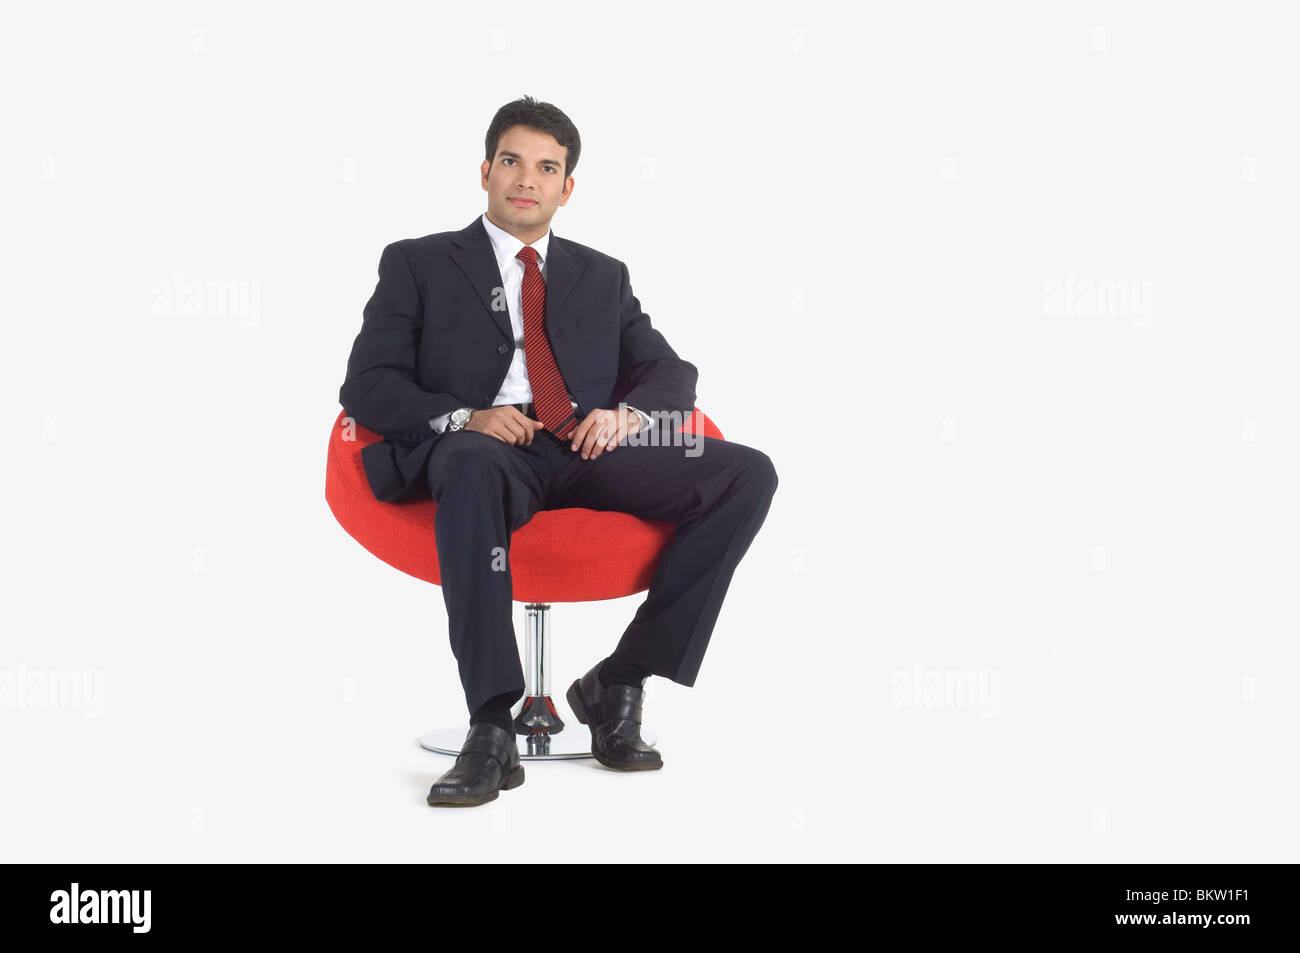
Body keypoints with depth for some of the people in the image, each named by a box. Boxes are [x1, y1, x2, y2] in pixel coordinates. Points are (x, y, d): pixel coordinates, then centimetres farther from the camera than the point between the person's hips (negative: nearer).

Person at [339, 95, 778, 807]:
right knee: (474, 463, -42)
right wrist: (462, 419, -14)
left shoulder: (603, 277, 27)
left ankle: (618, 683, -15)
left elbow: (671, 372, 19)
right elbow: (366, 386, 6)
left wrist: (627, 412, -6)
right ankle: (491, 733, -41)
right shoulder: (418, 264, 17)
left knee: (748, 473, -19)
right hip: (484, 454, -3)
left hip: (588, 454, 4)